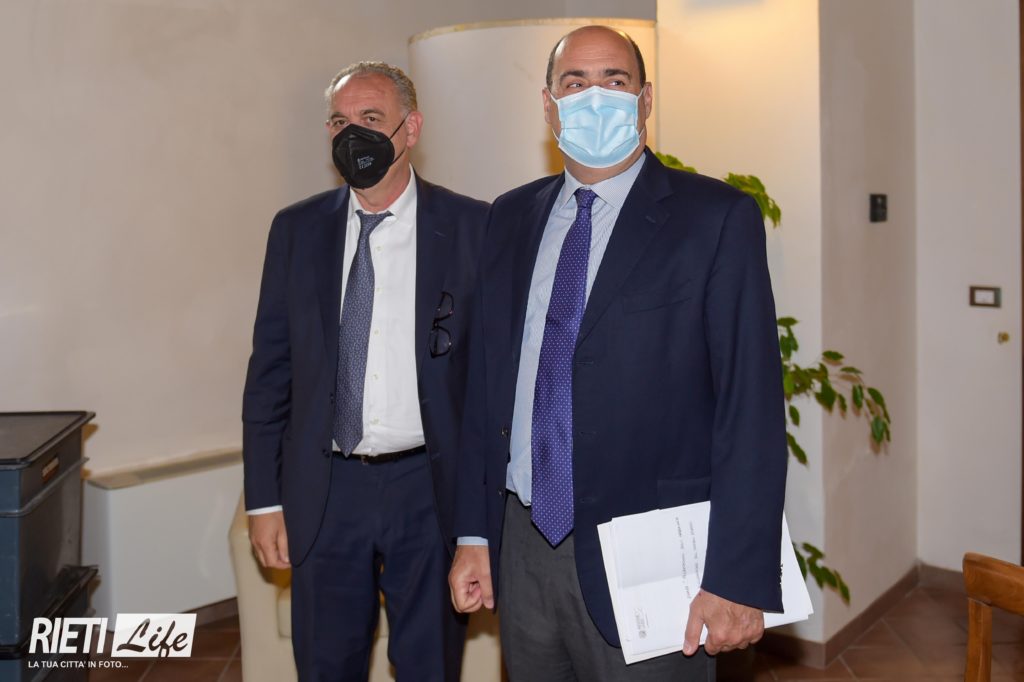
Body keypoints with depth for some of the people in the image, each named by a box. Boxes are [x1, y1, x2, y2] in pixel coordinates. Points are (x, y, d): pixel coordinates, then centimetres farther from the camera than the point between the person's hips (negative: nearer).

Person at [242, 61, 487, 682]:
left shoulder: (471, 227, -4)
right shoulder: (297, 230, 4)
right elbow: (270, 369, 6)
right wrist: (264, 498, 4)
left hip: (431, 490, -2)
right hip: (324, 491, 2)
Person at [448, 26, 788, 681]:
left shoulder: (717, 217, -8)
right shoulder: (511, 218, 7)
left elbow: (752, 406, -11)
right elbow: (485, 381, 9)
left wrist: (738, 579, -14)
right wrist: (474, 533, 8)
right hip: (524, 547, 5)